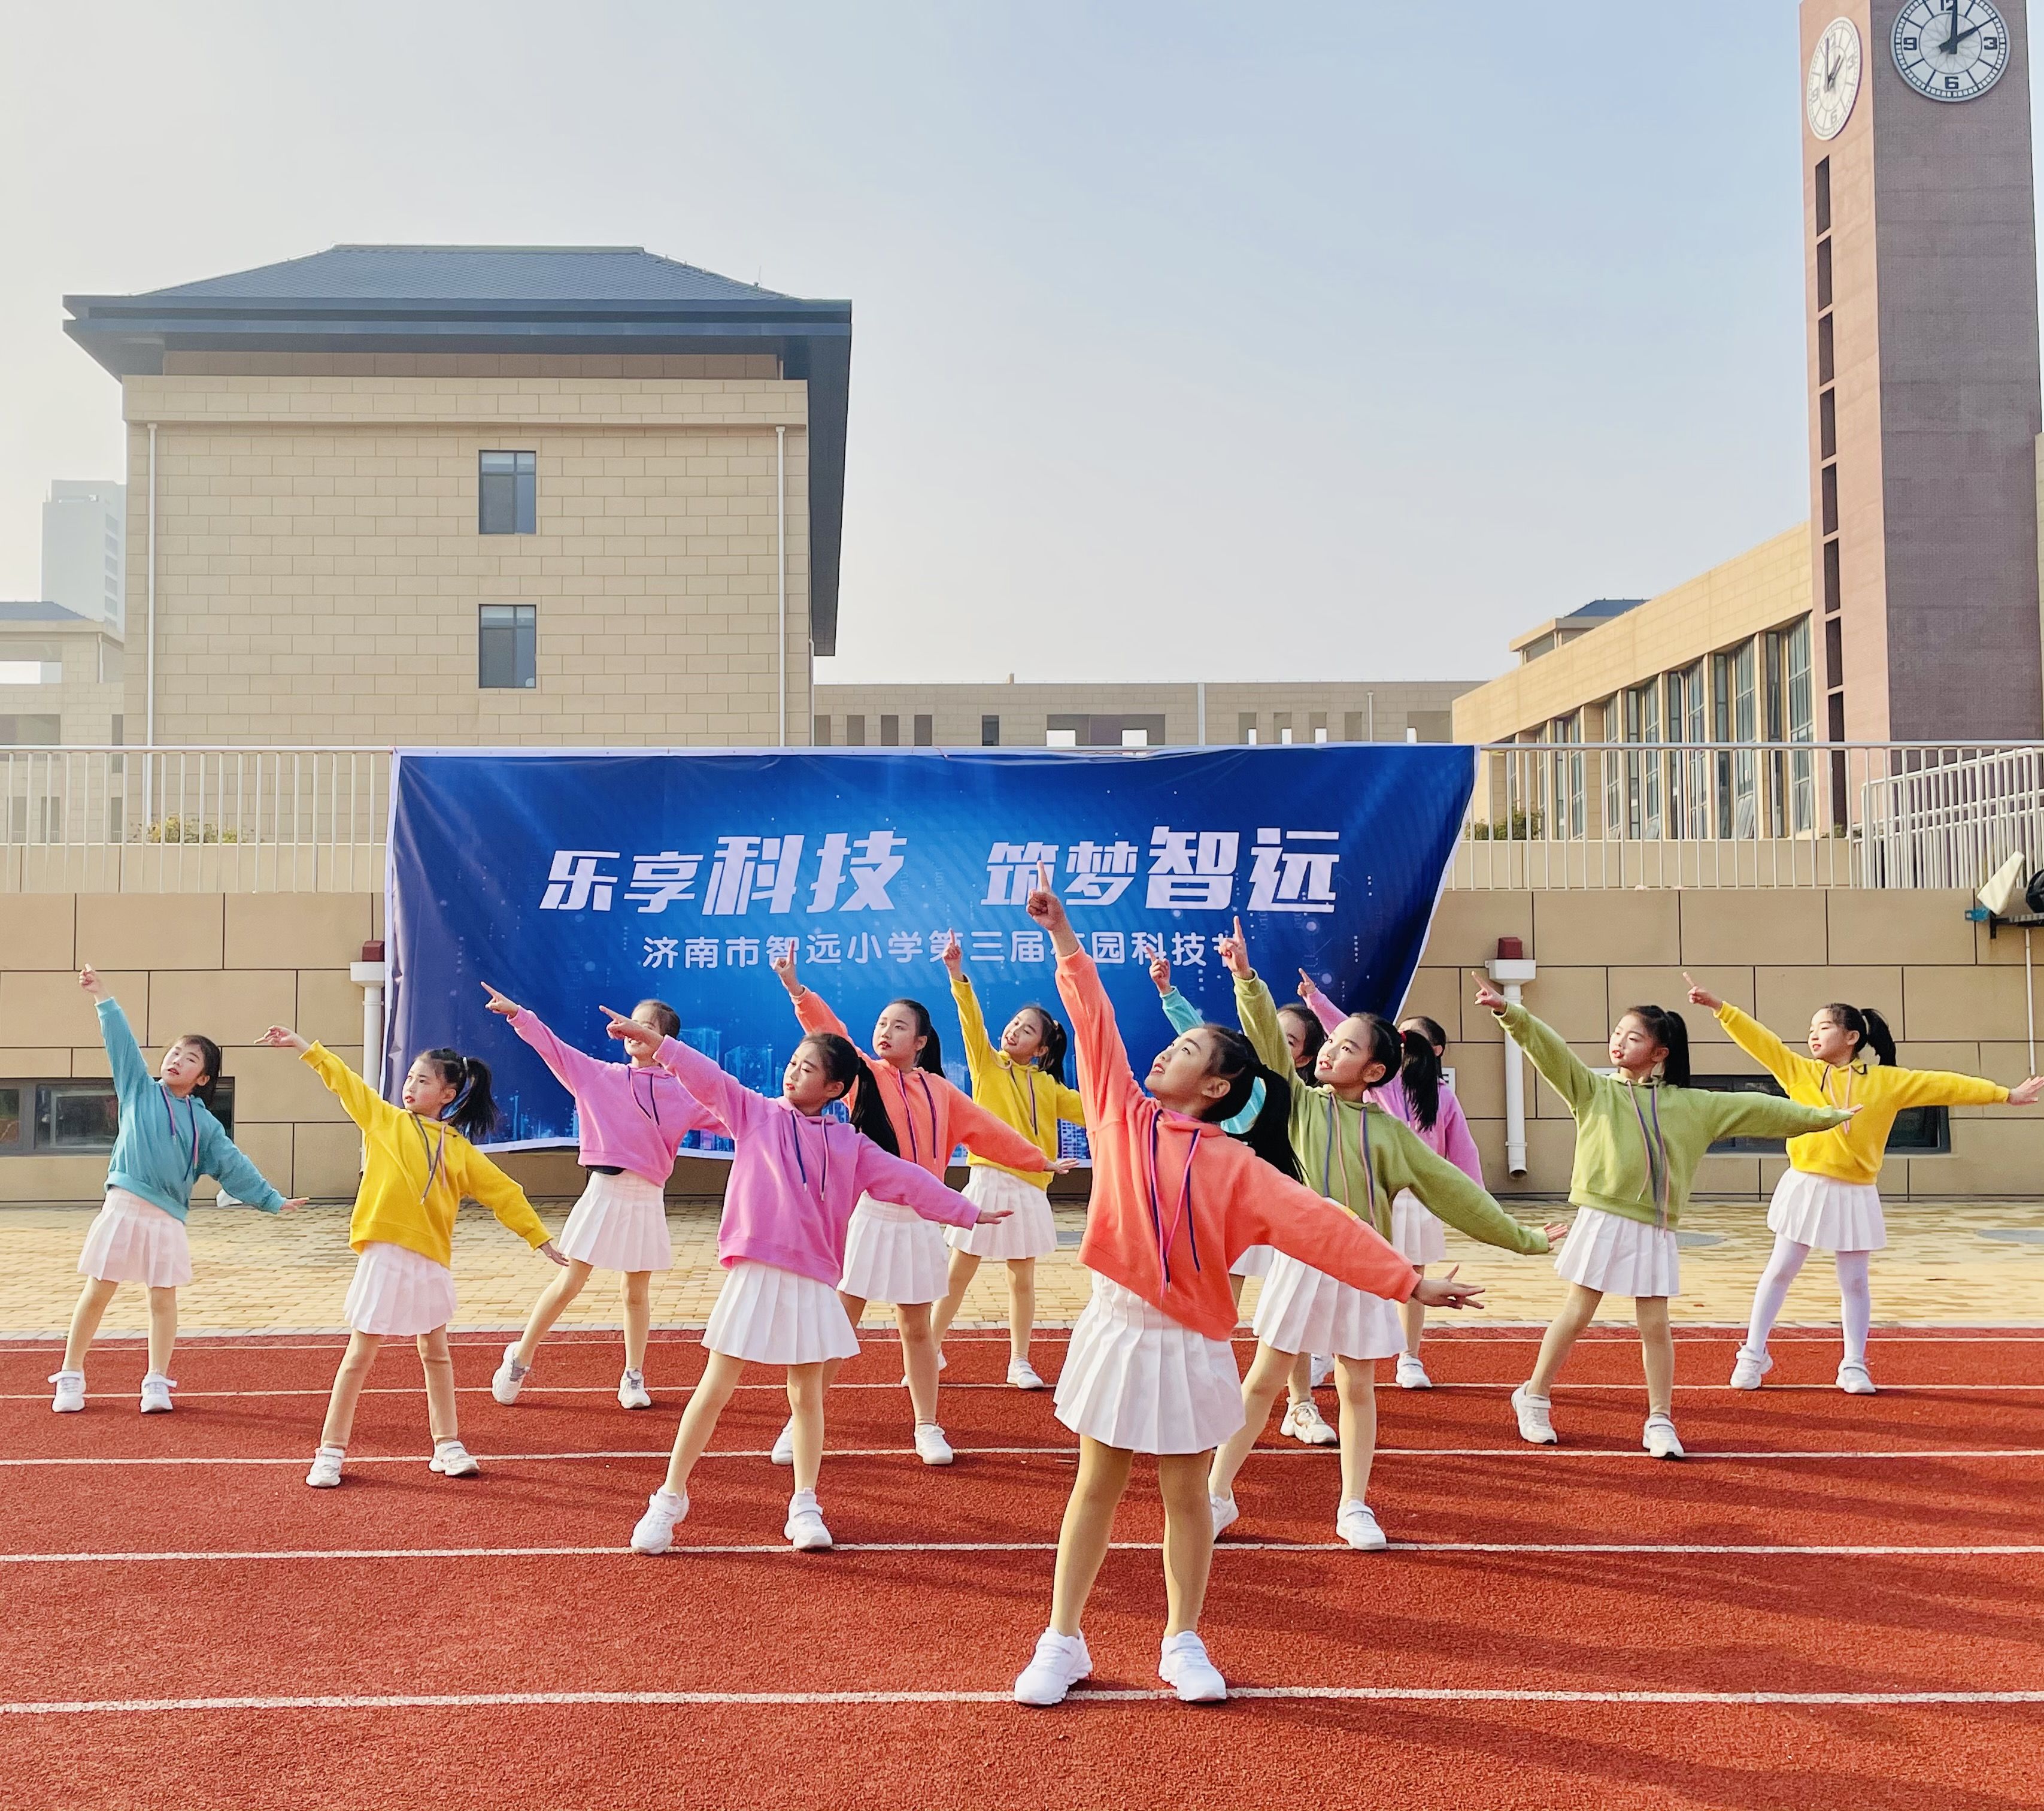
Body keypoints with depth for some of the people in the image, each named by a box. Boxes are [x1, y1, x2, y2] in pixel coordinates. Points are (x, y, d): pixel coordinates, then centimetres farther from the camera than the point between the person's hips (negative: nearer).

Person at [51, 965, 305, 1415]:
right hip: (123, 1208, -1)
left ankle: (157, 1383, 13)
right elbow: (122, 1042, 2)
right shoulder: (140, 1088, 8)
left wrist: (272, 1200, 7)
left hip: (167, 1220, 1)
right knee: (97, 1292, 2)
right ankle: (70, 1378, 14)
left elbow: (234, 1166, 10)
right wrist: (102, 997, -2)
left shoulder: (204, 1123, 9)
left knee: (164, 1298, 4)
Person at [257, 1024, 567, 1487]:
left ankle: (447, 1446, 23)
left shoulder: (459, 1149, 6)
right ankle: (330, 1452, 11)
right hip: (385, 1256, -2)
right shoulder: (385, 1119, 5)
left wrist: (540, 1239, 7)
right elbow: (345, 1082, 2)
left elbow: (503, 1193, 8)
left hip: (431, 1261, 2)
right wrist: (304, 1047, -4)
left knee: (436, 1353, 13)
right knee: (360, 1355, 2)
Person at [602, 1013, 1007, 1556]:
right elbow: (709, 1080, -5)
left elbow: (908, 1180, 10)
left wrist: (967, 1212, 10)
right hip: (753, 1273, -1)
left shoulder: (850, 1145, 8)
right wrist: (658, 1044, -18)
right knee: (715, 1389, 2)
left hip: (813, 1283, 2)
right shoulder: (756, 1112, 6)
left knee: (807, 1394, 9)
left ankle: (805, 1506, 20)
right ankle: (669, 1499, 13)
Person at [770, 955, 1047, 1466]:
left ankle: (927, 1428, 22)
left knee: (916, 1328, 11)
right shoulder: (867, 1074, 0)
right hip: (869, 1216, -2)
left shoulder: (940, 1092, 9)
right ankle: (799, 1425, 10)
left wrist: (1038, 1159, 23)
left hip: (919, 1222, 3)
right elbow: (830, 1033, -15)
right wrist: (796, 990, -29)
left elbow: (989, 1131, 18)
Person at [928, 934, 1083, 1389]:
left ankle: (1020, 1362, 19)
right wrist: (957, 974, -23)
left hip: (1029, 1189, 3)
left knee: (1023, 1278, 9)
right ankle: (932, 1350, 16)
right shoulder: (987, 1063, 2)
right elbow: (972, 1021, -10)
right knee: (959, 1272, 3)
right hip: (988, 1180, -2)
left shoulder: (1048, 1085, 10)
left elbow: (1087, 1110, 10)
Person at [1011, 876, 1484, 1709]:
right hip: (1116, 1329, 2)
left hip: (1189, 1347, -2)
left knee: (1186, 1496, 9)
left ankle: (1184, 1644, 23)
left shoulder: (1237, 1169, -7)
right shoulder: (1123, 1117, 2)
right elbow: (1095, 1023, 4)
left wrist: (1411, 1282, -18)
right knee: (1097, 1489, 10)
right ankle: (1062, 1642, 18)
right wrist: (1062, 934, 5)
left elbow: (1323, 1227, -12)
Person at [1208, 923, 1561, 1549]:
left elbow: (1451, 1188, 6)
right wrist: (1246, 979, -27)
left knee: (1358, 1388, 9)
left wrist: (1520, 1236, 7)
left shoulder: (1388, 1132, 2)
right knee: (1263, 1380, 4)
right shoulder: (1301, 1104, -1)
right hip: (1303, 1260, -1)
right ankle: (1217, 1494, 13)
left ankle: (1354, 1508, 20)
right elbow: (1269, 1042, -14)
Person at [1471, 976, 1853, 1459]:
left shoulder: (1690, 1105, 9)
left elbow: (1753, 1108, 13)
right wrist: (1509, 1012, -24)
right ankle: (1534, 1398, 18)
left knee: (1655, 1325, 4)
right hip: (1603, 1221, -2)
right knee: (1577, 1315, 2)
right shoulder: (1593, 1090, 3)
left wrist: (1821, 1117, 16)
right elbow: (1549, 1048, -9)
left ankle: (1660, 1421, 17)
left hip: (1654, 1232, 2)